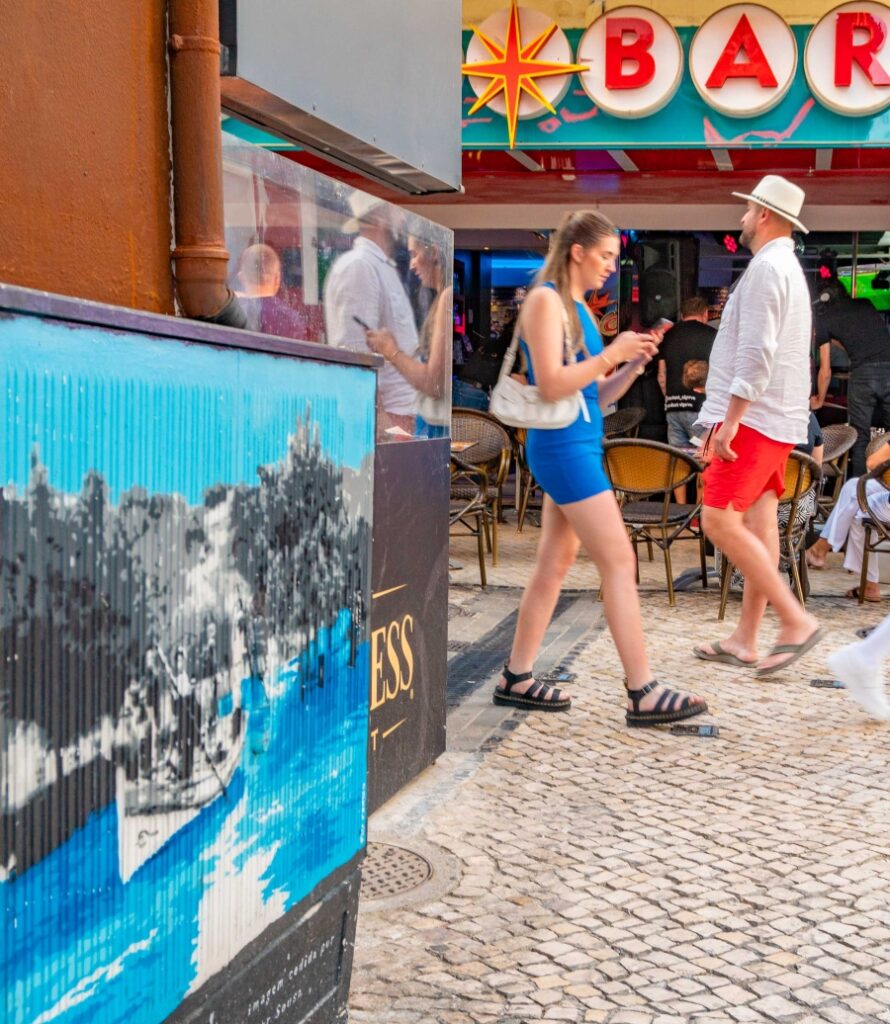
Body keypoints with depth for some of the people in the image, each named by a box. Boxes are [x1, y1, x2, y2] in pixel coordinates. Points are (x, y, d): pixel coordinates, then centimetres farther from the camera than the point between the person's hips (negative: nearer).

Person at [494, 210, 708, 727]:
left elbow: (598, 394, 16)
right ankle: (643, 693, -6)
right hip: (562, 446, -10)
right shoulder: (545, 300, -10)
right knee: (620, 561, -9)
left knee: (556, 564, 12)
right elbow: (551, 384, -20)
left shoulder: (579, 307, 16)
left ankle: (517, 679, 20)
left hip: (582, 444, 10)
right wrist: (611, 353, -16)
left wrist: (634, 365, 1)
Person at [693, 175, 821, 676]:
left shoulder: (766, 268, -13)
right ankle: (745, 640, 11)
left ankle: (796, 620, -11)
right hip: (778, 420, 10)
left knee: (720, 519, -13)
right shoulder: (790, 269, 20)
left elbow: (756, 353, -22)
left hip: (755, 418, -10)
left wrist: (730, 420, -22)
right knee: (759, 525, 8)